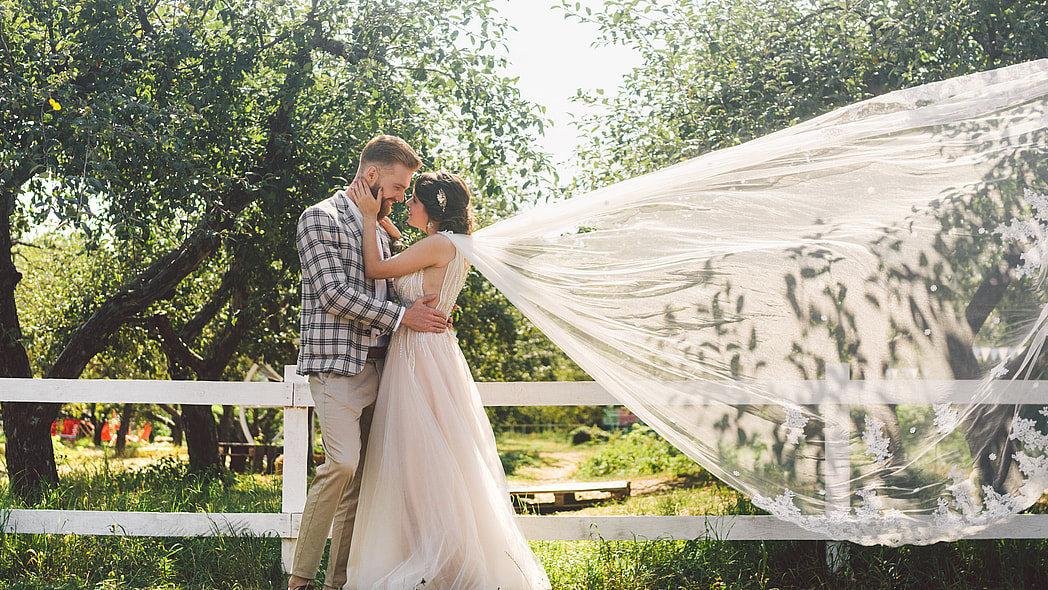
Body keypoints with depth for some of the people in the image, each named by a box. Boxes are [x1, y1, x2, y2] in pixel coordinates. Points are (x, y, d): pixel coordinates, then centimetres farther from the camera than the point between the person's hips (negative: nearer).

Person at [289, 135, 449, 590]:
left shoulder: (379, 230, 21)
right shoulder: (321, 218, -4)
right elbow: (334, 293, -14)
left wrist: (429, 308, 12)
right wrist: (402, 316, -13)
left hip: (373, 365, 8)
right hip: (336, 363, -8)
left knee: (358, 473, 5)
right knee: (342, 463, -18)